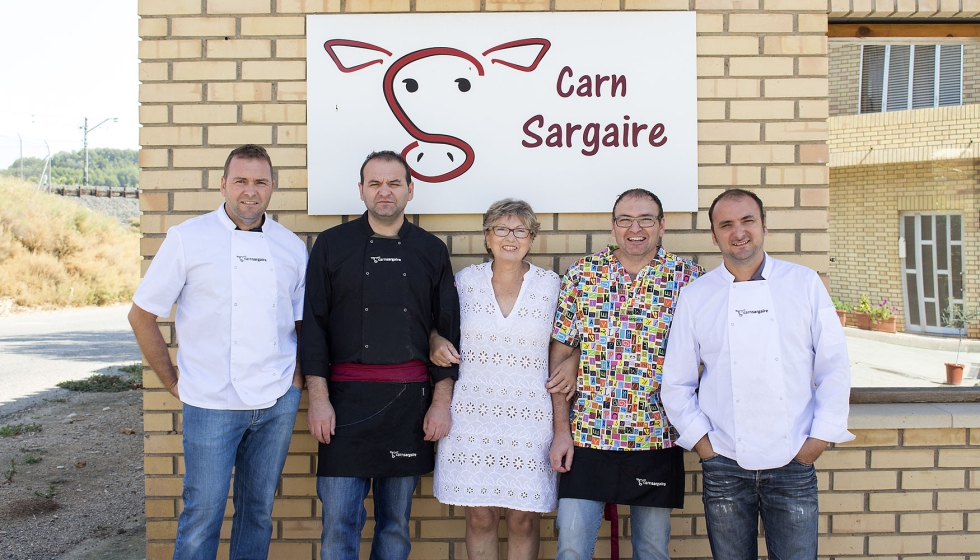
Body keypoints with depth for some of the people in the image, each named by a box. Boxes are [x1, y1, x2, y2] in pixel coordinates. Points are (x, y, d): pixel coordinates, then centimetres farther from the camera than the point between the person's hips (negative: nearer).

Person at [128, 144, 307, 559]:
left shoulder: (292, 246, 6)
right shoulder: (187, 238, -3)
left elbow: (305, 320, 16)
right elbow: (142, 314, 2)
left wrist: (299, 376, 5)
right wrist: (172, 382, 0)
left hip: (278, 403, 3)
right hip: (212, 404, -3)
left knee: (259, 509, 14)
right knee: (202, 513, 3)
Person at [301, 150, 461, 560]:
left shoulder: (432, 250, 8)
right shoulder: (332, 245, 4)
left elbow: (448, 330, 7)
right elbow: (313, 324, 1)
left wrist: (441, 401, 0)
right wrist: (318, 397, -6)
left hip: (411, 400, 2)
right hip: (347, 400, -1)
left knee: (396, 522, 12)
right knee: (339, 522, -1)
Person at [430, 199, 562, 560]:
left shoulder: (551, 285, 2)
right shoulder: (466, 279, 4)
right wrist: (438, 346, -4)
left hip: (530, 416, 0)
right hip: (473, 412, 1)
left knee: (524, 519, 4)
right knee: (480, 516, 5)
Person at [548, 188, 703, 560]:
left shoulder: (687, 277, -1)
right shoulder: (581, 274, 2)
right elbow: (560, 355, 2)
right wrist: (561, 429, -2)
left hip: (657, 439, 0)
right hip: (586, 438, 0)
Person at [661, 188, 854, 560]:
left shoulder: (804, 283, 2)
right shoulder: (695, 296, 2)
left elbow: (834, 367, 3)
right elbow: (676, 382, 5)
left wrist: (820, 437, -2)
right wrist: (701, 441, -1)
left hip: (793, 463, 0)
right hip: (725, 466, 0)